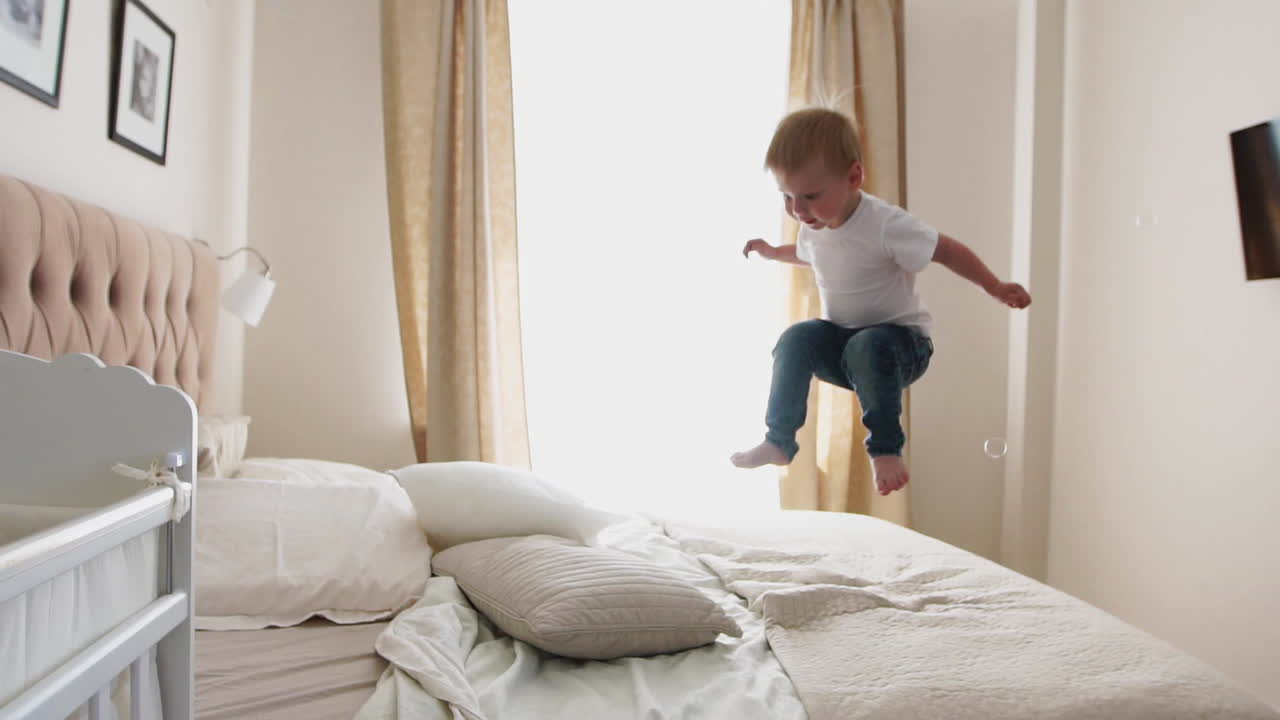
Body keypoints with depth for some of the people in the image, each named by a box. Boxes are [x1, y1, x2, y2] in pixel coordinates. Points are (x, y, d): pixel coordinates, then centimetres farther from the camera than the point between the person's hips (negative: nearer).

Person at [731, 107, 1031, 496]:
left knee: (868, 347, -38)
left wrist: (996, 288, -21)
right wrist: (772, 252, 18)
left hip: (899, 338, -5)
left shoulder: (886, 225, -23)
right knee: (797, 338, -22)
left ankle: (886, 451, -23)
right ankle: (779, 441, -13)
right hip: (839, 340, 6)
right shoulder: (812, 227, -2)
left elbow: (948, 250, -16)